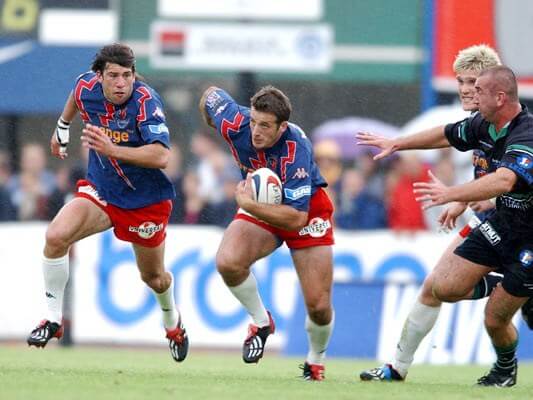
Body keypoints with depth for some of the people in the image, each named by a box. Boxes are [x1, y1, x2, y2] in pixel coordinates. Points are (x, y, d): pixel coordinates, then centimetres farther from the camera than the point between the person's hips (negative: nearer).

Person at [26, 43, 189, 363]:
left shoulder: (146, 101, -27)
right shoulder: (87, 88, -12)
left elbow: (161, 156, -37)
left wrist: (111, 149, -46)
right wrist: (62, 128, 30)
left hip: (146, 201, -3)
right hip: (100, 191, 3)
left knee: (154, 277, 14)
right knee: (56, 236, -23)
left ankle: (173, 322, 49)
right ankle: (53, 320, -11)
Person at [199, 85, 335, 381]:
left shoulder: (295, 151, -38)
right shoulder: (234, 124, -25)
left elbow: (297, 218, -40)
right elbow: (212, 95, -1)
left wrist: (248, 205, -41)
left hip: (307, 212, -3)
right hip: (259, 205, 4)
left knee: (319, 306, -6)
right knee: (228, 262, -27)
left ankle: (316, 361, 27)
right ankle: (261, 322, 1)